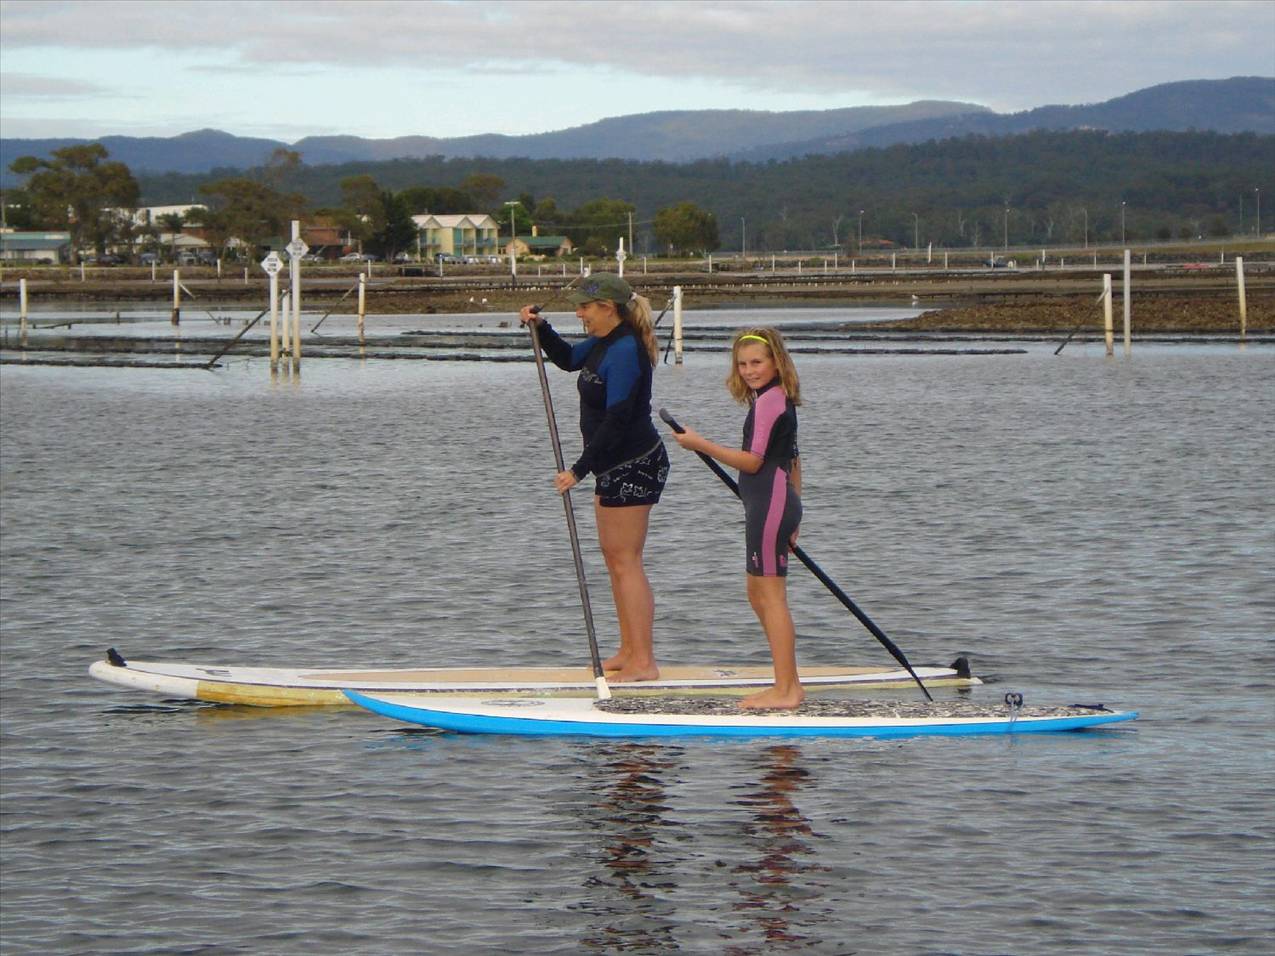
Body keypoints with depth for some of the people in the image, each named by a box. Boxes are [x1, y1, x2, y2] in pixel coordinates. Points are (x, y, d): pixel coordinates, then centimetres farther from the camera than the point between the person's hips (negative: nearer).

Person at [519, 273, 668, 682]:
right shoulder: (604, 343, 9)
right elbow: (567, 359, 30)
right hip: (615, 465, 11)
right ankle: (630, 650, 21)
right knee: (614, 556, 15)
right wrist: (541, 328, 13)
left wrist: (580, 470, -23)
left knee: (625, 560, -9)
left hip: (634, 465, -11)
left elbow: (616, 420, -25)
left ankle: (643, 662, -8)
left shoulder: (625, 351, -22)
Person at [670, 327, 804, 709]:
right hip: (780, 501, 11)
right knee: (758, 595, 15)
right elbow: (792, 461, 23)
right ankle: (788, 685, 18)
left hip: (769, 502, -11)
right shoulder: (782, 399, 18)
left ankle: (785, 690, -7)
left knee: (771, 595, -8)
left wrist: (700, 444, -14)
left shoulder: (768, 400, -14)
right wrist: (792, 515, 27)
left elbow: (753, 461, -18)